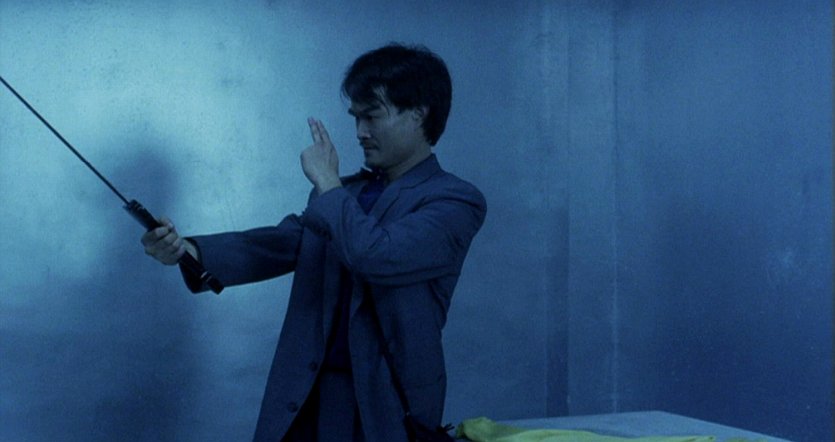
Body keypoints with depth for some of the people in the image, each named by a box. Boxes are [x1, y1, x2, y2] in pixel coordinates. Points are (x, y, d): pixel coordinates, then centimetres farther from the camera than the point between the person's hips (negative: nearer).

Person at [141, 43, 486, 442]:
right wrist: (188, 250, -13)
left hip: (385, 409, -5)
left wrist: (327, 183, -10)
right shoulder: (344, 195, 14)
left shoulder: (456, 202, -7)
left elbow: (377, 256, -23)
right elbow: (276, 245, 2)